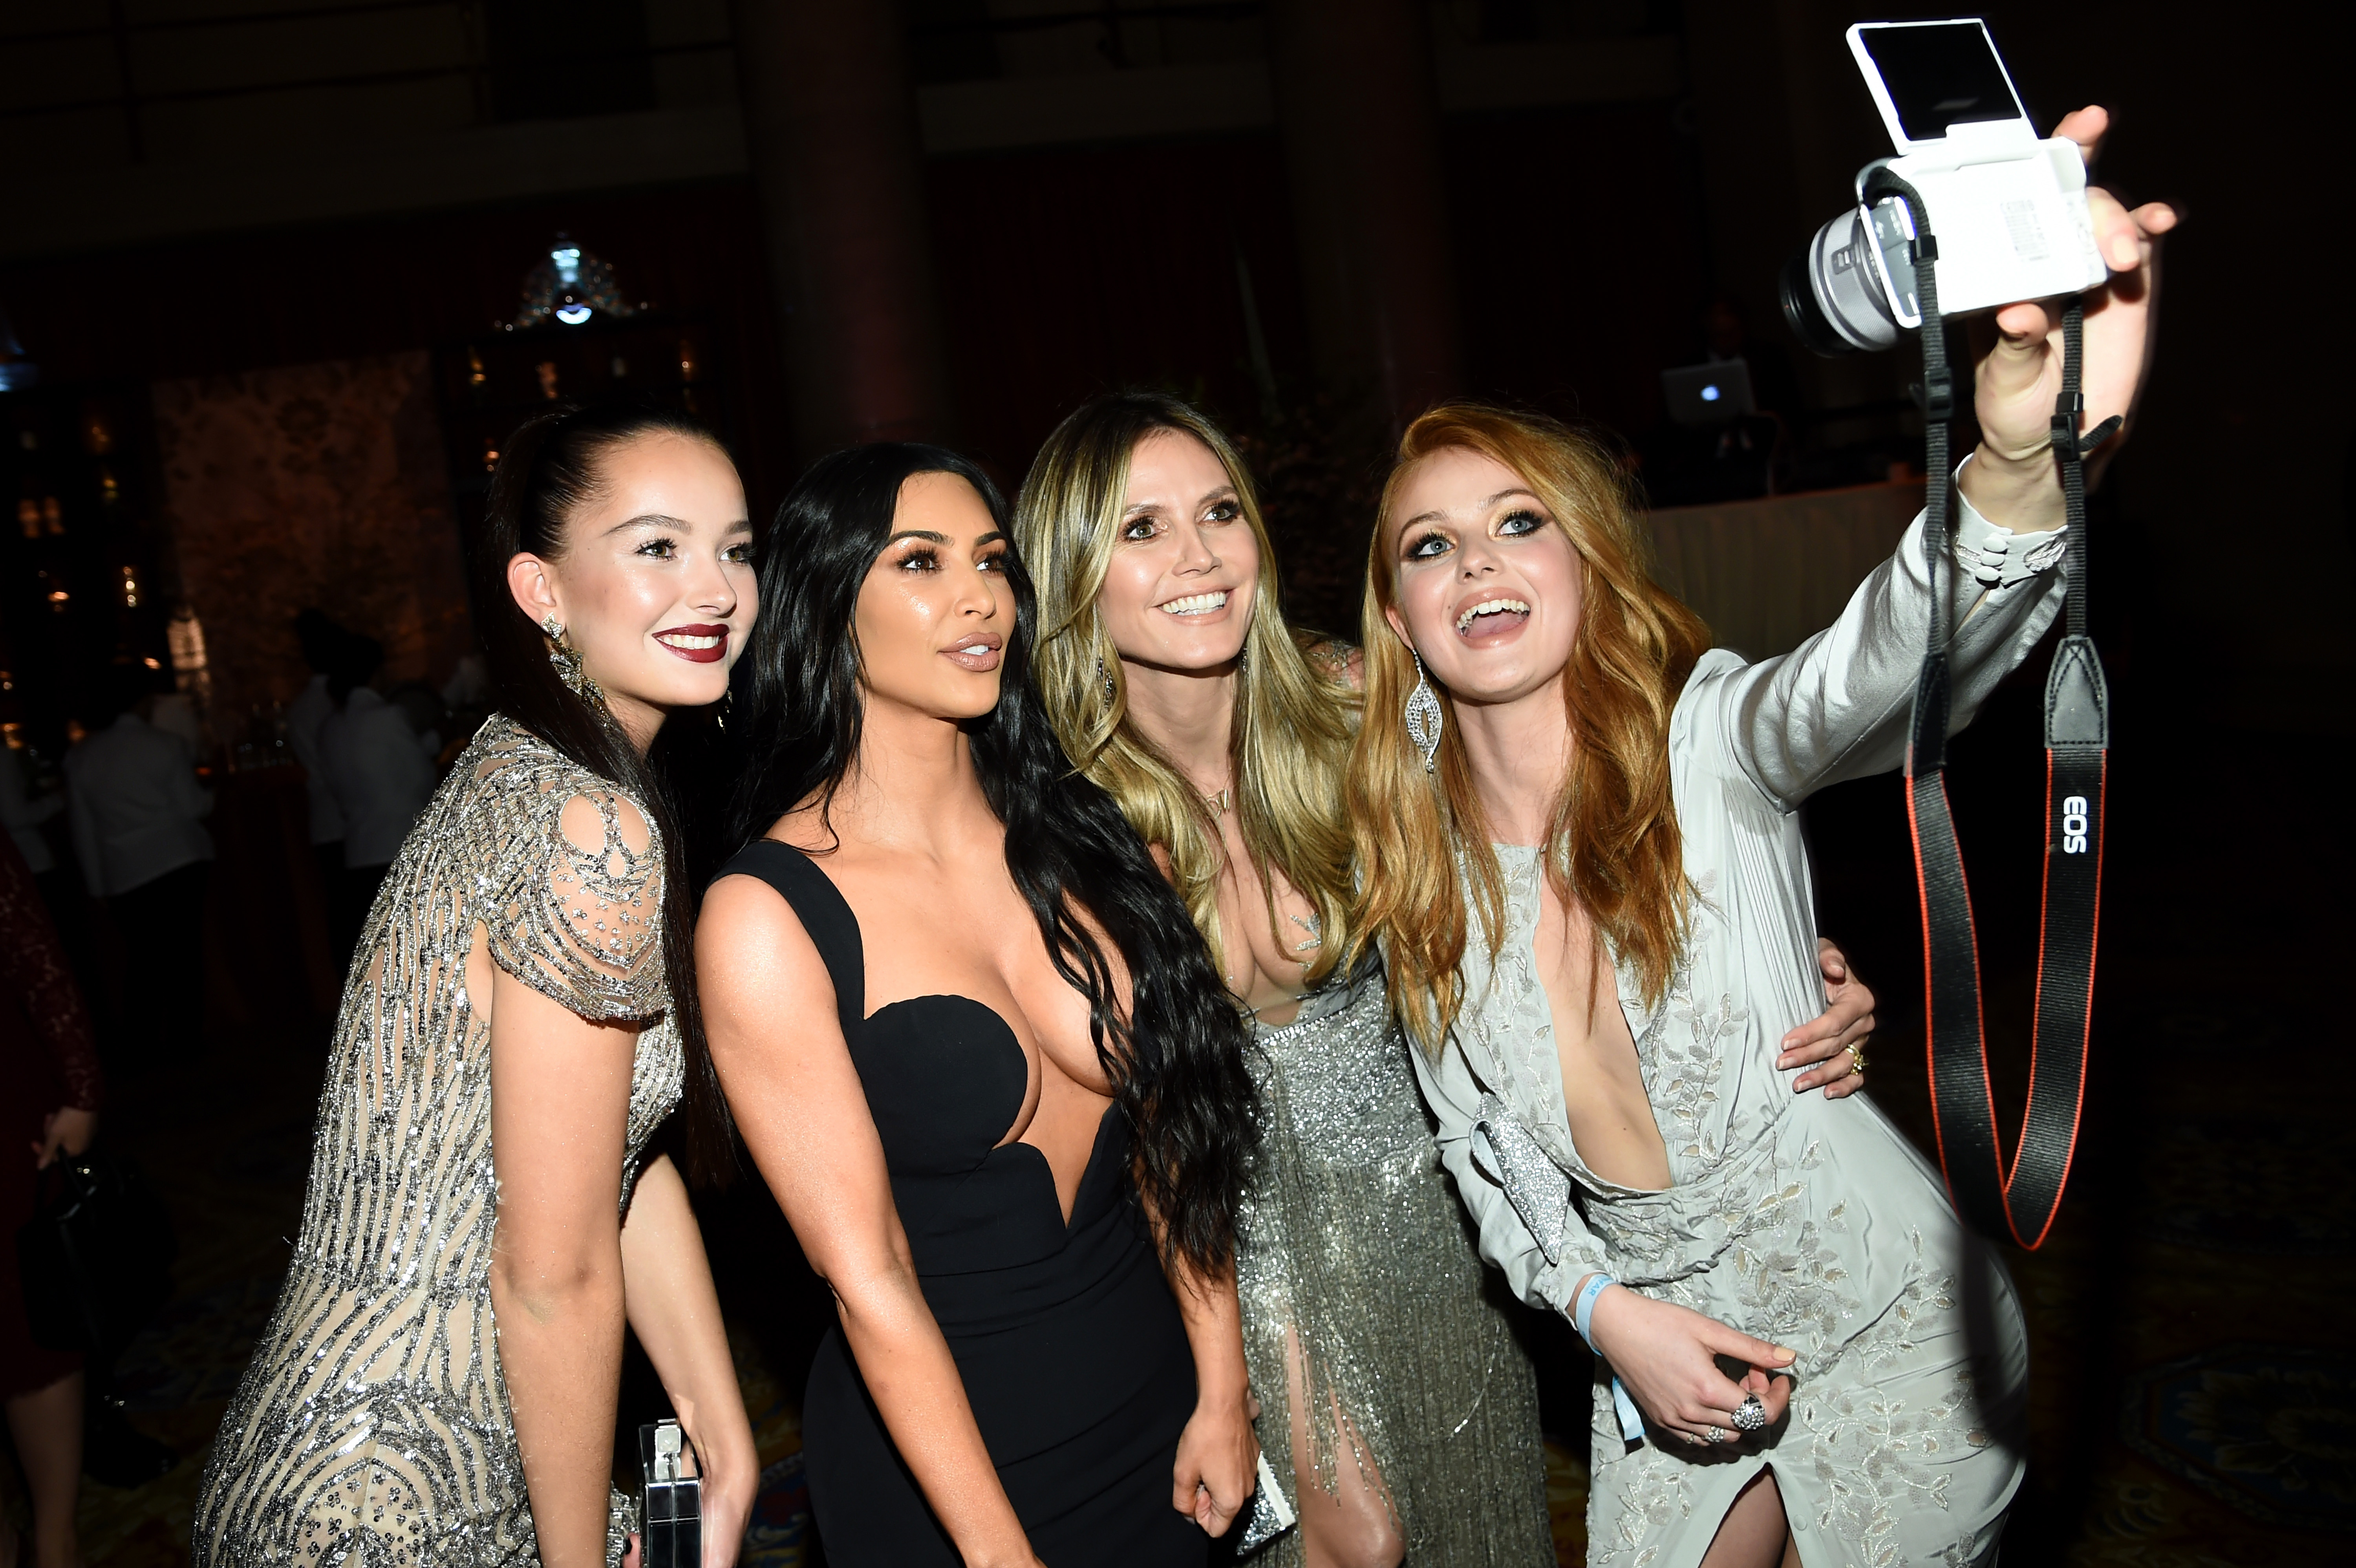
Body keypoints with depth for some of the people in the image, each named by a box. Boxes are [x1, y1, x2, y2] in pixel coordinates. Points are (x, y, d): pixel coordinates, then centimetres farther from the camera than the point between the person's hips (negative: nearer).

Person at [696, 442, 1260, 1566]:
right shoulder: (766, 918, -18)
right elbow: (869, 1280, -17)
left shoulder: (1076, 829, -4)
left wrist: (1222, 1391, 1)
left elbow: (1175, 1132, 0)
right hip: (934, 1456, -4)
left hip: (1155, 1408, 5)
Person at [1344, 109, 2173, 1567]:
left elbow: (1883, 672, -44)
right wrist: (1602, 1305, -11)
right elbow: (1481, 1131, 1)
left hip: (1887, 1329, -3)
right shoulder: (1419, 849, -8)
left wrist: (2016, 474, -63)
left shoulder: (1710, 739, -21)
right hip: (1662, 1343, 4)